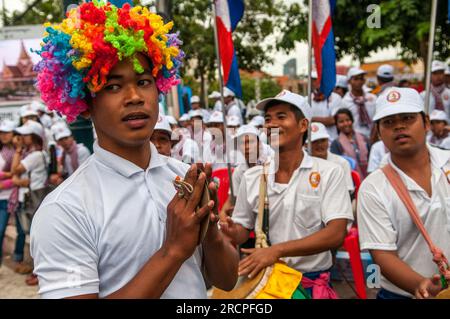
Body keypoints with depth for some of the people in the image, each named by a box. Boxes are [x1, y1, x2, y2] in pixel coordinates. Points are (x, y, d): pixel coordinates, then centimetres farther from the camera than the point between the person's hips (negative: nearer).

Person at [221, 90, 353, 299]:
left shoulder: (328, 173, -10)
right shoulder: (251, 177, -1)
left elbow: (336, 234, -18)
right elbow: (242, 230, 6)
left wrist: (277, 250, -27)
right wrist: (232, 233, -18)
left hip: (312, 282, -2)